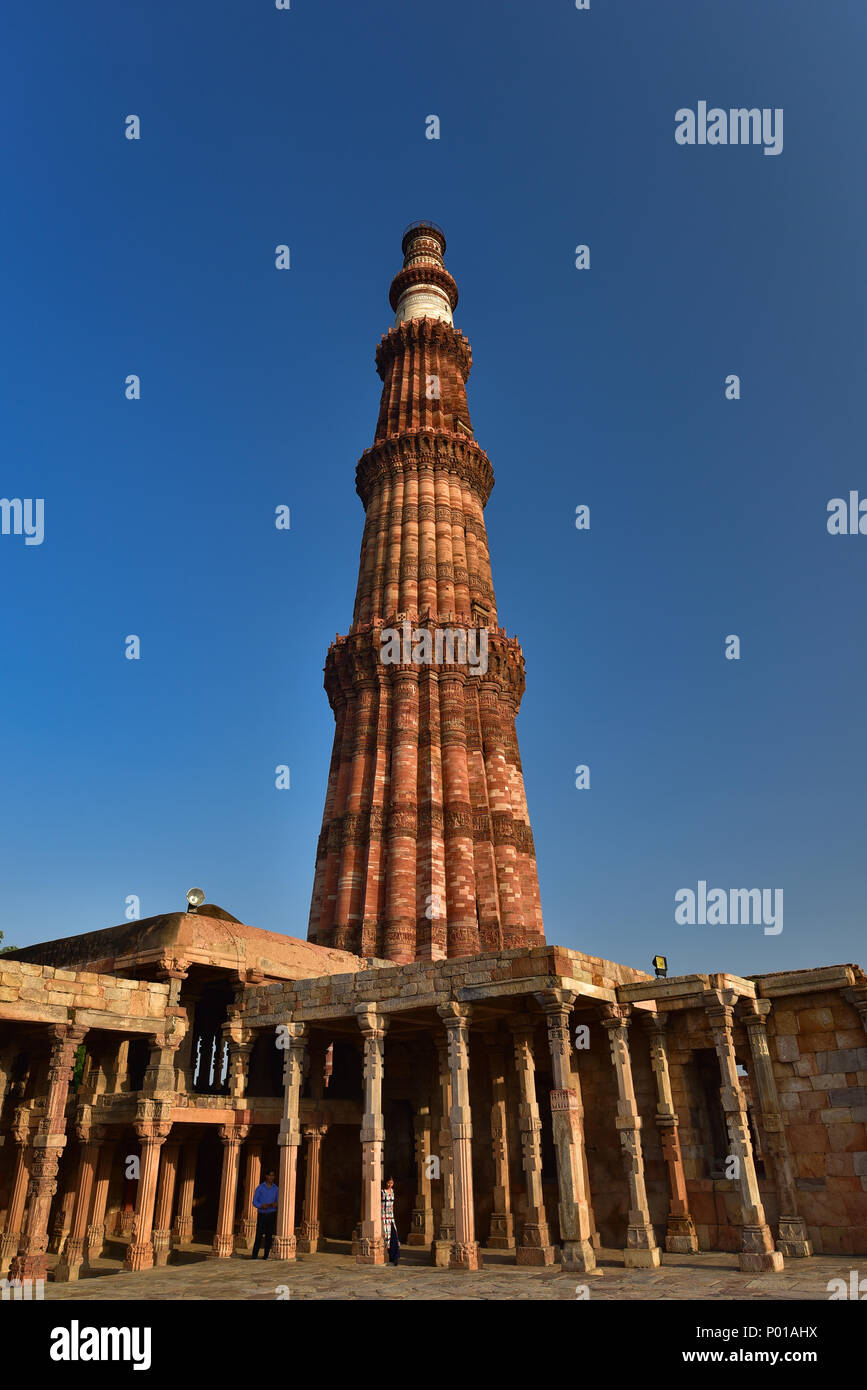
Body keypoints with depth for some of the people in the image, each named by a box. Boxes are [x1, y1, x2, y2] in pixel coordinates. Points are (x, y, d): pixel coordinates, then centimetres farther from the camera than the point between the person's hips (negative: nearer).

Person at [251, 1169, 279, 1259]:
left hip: (272, 1215, 2)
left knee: (269, 1236, 1)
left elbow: (277, 1201, 9)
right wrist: (262, 1206, -21)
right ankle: (254, 1256, -3)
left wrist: (275, 1204, -15)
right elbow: (254, 1202, -3)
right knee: (259, 1236, -8)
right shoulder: (260, 1187, -2)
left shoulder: (276, 1188, 6)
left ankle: (266, 1257, 7)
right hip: (261, 1214, -2)